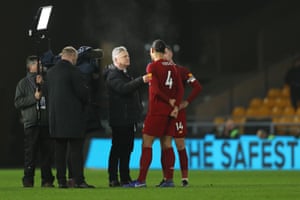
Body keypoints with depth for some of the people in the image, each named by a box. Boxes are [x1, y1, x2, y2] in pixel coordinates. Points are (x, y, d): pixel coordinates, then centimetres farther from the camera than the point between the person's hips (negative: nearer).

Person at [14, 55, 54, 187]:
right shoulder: (23, 83, 7)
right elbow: (18, 102, -1)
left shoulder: (45, 81, 15)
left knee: (47, 152, 1)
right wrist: (34, 98, -9)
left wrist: (41, 85, -2)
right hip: (31, 123, -3)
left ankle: (47, 180, 6)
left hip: (46, 122, 3)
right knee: (30, 153, -5)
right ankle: (28, 180, 0)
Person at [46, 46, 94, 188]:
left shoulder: (51, 71, 9)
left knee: (60, 150, 8)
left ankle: (61, 180, 8)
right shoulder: (72, 70, -11)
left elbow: (49, 91, 14)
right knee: (76, 149, -5)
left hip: (56, 117, 6)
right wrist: (84, 102, 9)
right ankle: (78, 180, -9)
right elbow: (82, 91, -11)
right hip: (73, 116, -6)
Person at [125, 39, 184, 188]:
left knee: (146, 143, -5)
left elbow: (155, 89, -16)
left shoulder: (152, 66, -8)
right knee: (167, 145, 8)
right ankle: (169, 179, 4)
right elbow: (180, 89, 7)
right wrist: (176, 106, -1)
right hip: (170, 111, 7)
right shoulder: (172, 67, 12)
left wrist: (170, 101, -6)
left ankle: (141, 180, -10)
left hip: (156, 111, -7)